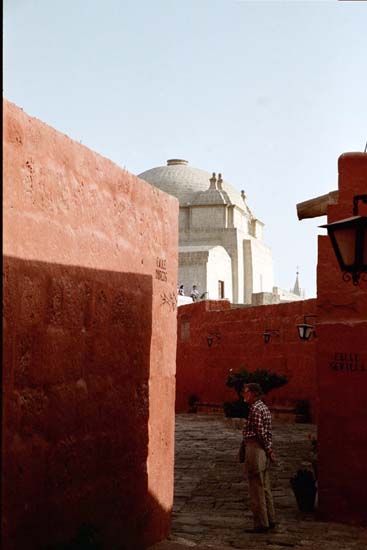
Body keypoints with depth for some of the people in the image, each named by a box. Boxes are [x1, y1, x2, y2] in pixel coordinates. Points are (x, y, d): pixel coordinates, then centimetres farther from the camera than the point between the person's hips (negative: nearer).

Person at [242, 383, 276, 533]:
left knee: (256, 488, -4)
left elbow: (261, 433, -17)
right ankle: (270, 520, 20)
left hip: (255, 448, -10)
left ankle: (261, 524, -1)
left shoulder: (255, 409, -15)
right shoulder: (264, 408, 16)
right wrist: (269, 449, 13)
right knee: (265, 487, 15)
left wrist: (268, 450, -9)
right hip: (264, 450, 10)